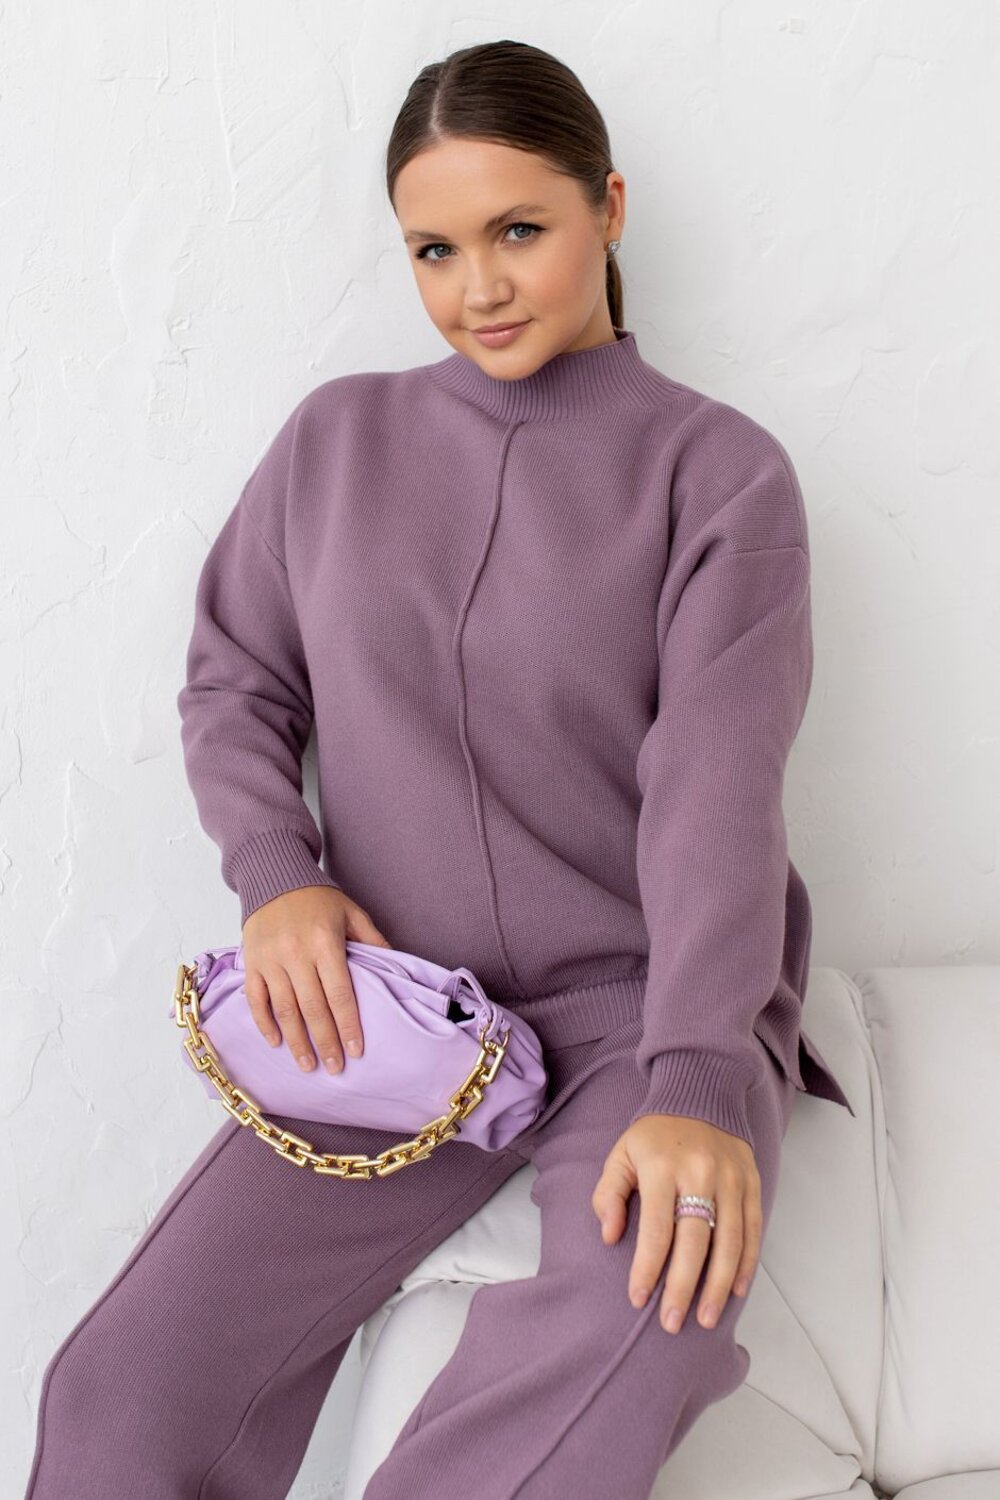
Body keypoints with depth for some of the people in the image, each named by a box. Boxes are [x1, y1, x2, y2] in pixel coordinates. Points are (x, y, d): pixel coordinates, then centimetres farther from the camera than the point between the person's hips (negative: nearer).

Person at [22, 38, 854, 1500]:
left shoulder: (717, 469, 0)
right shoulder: (338, 438, 10)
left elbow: (717, 785, -10)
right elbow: (232, 684, 15)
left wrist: (696, 1084, -22)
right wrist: (277, 873, -5)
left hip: (645, 1004, -2)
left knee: (625, 1364, -34)